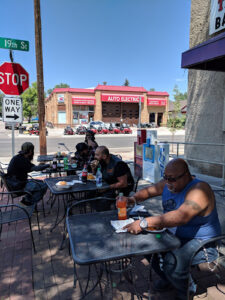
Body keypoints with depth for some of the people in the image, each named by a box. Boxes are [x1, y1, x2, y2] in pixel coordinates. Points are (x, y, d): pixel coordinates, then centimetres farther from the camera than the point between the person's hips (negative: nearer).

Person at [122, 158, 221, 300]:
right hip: (175, 235, 8)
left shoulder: (199, 189, -29)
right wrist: (133, 199, -13)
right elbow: (148, 191, 9)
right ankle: (167, 278, 24)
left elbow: (181, 217, -43)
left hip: (201, 242, -8)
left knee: (172, 262, -28)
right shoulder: (167, 184, -4)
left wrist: (144, 223, -48)